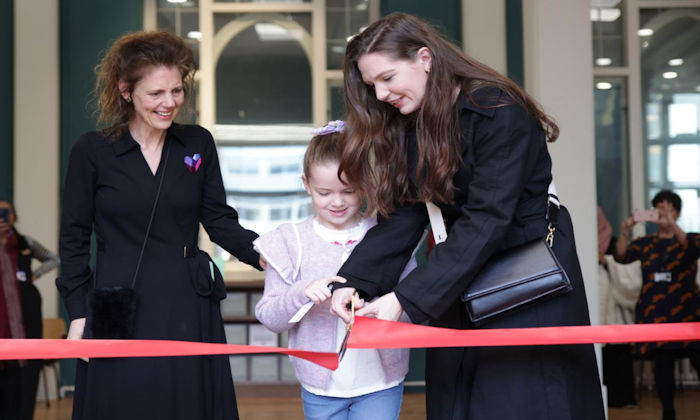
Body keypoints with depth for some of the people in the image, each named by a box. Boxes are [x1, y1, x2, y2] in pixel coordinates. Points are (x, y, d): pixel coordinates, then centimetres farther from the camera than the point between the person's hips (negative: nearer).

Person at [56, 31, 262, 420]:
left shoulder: (199, 144, 4)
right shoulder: (92, 151, -2)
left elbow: (219, 221, 6)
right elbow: (74, 239, 2)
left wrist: (265, 253, -12)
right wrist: (79, 314, -2)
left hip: (188, 314, 2)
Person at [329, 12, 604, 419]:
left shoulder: (498, 112, -20)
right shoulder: (411, 127, 3)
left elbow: (485, 221, -27)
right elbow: (403, 216, -3)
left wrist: (406, 298, -31)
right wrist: (354, 280, -19)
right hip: (466, 283, 7)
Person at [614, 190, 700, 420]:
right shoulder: (646, 243, 12)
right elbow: (621, 256, -3)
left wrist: (672, 225, -31)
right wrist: (625, 232, -22)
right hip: (655, 313, 2)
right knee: (662, 365, 0)